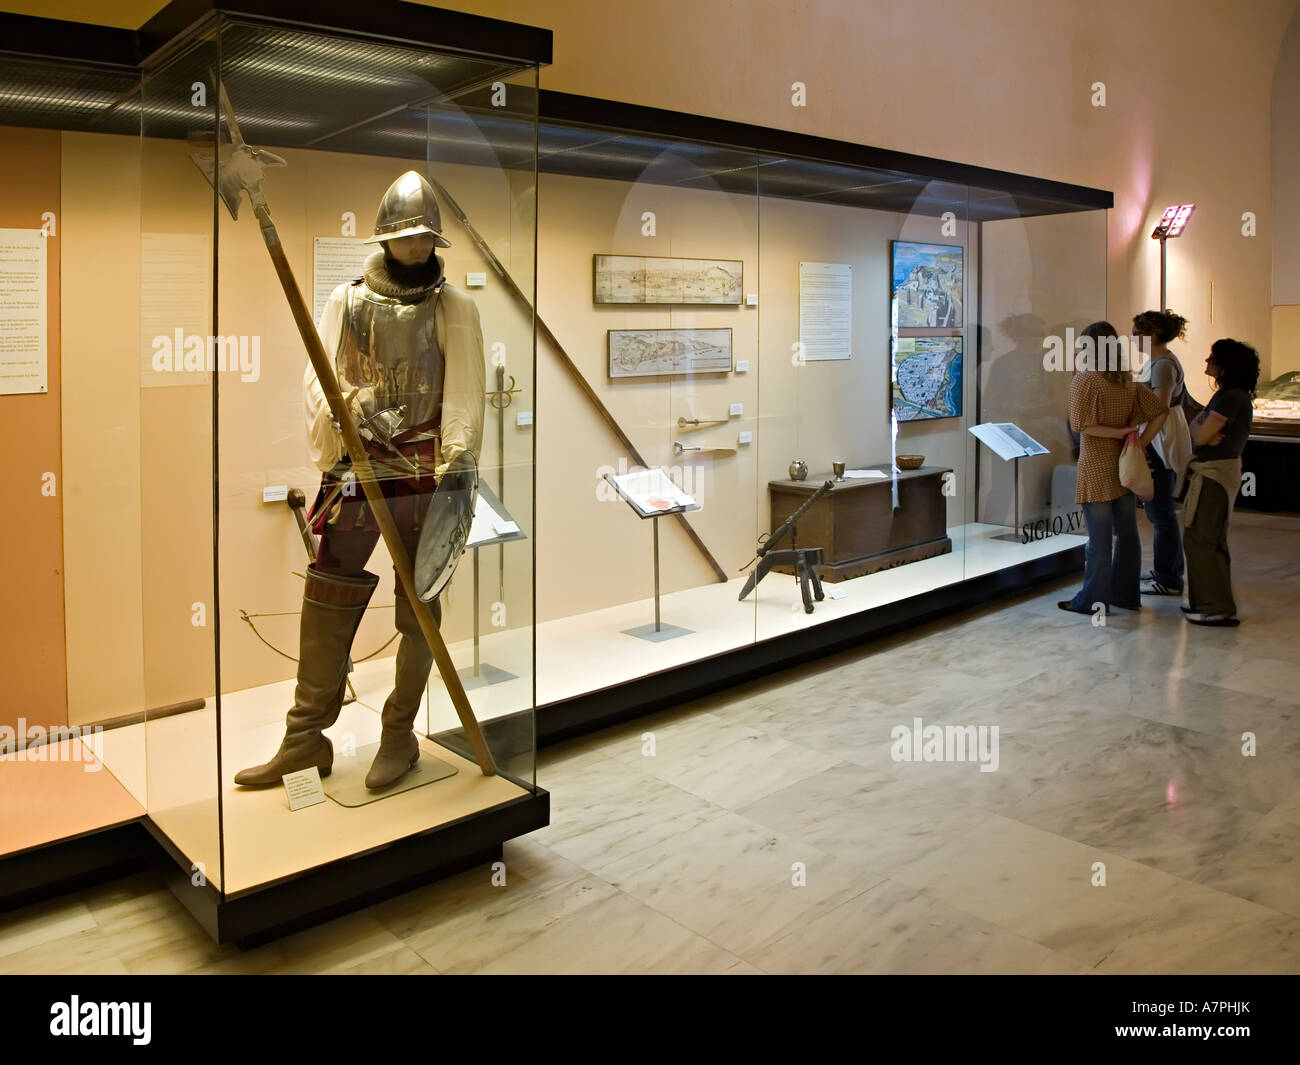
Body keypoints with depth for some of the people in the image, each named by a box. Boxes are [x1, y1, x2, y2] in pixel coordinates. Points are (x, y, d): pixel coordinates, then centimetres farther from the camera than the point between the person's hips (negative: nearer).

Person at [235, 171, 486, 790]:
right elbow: (320, 379, 2)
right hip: (356, 474, 2)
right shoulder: (347, 301, 10)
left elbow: (465, 389, -6)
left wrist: (458, 459, -18)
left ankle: (399, 736, 19)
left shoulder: (455, 308, 5)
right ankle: (307, 739, 14)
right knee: (327, 608, 3)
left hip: (426, 478, -1)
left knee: (418, 611, 6)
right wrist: (353, 401, -18)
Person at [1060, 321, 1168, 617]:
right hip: (1125, 465, 7)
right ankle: (1126, 595, 23)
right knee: (1126, 532, 13)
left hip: (1097, 468, -7)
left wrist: (1119, 432, -10)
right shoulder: (1128, 380, 8)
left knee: (1099, 537, -1)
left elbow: (1082, 425, -18)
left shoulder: (1084, 380, -12)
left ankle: (1093, 600, 6)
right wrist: (1140, 443, 0)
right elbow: (1160, 412, 8)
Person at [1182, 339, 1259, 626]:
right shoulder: (1231, 395, 13)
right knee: (1211, 540, 16)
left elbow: (1199, 436, -20)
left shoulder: (1231, 397, -19)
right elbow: (1200, 432, 8)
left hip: (1215, 473, -10)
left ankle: (1218, 608, 0)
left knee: (1199, 539, -5)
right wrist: (1206, 431, -12)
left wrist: (1199, 426, -1)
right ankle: (1212, 602, 25)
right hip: (1219, 470, 10)